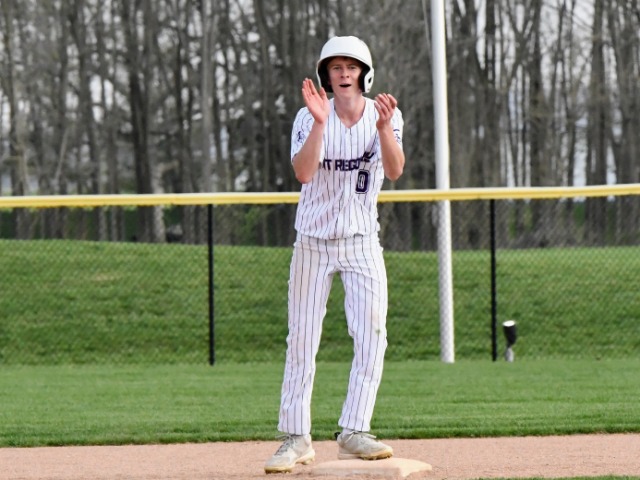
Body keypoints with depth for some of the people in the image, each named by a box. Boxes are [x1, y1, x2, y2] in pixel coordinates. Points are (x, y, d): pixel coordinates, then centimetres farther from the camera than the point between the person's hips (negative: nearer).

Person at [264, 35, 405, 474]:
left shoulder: (385, 115, -5)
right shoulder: (309, 117, -7)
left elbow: (394, 171, -21)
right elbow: (304, 173, -22)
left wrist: (384, 127, -37)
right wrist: (321, 123, -33)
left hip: (362, 243, 0)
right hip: (313, 241, 0)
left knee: (372, 334, -11)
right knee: (302, 340, 1)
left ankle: (354, 432, -8)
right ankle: (296, 438, 6)